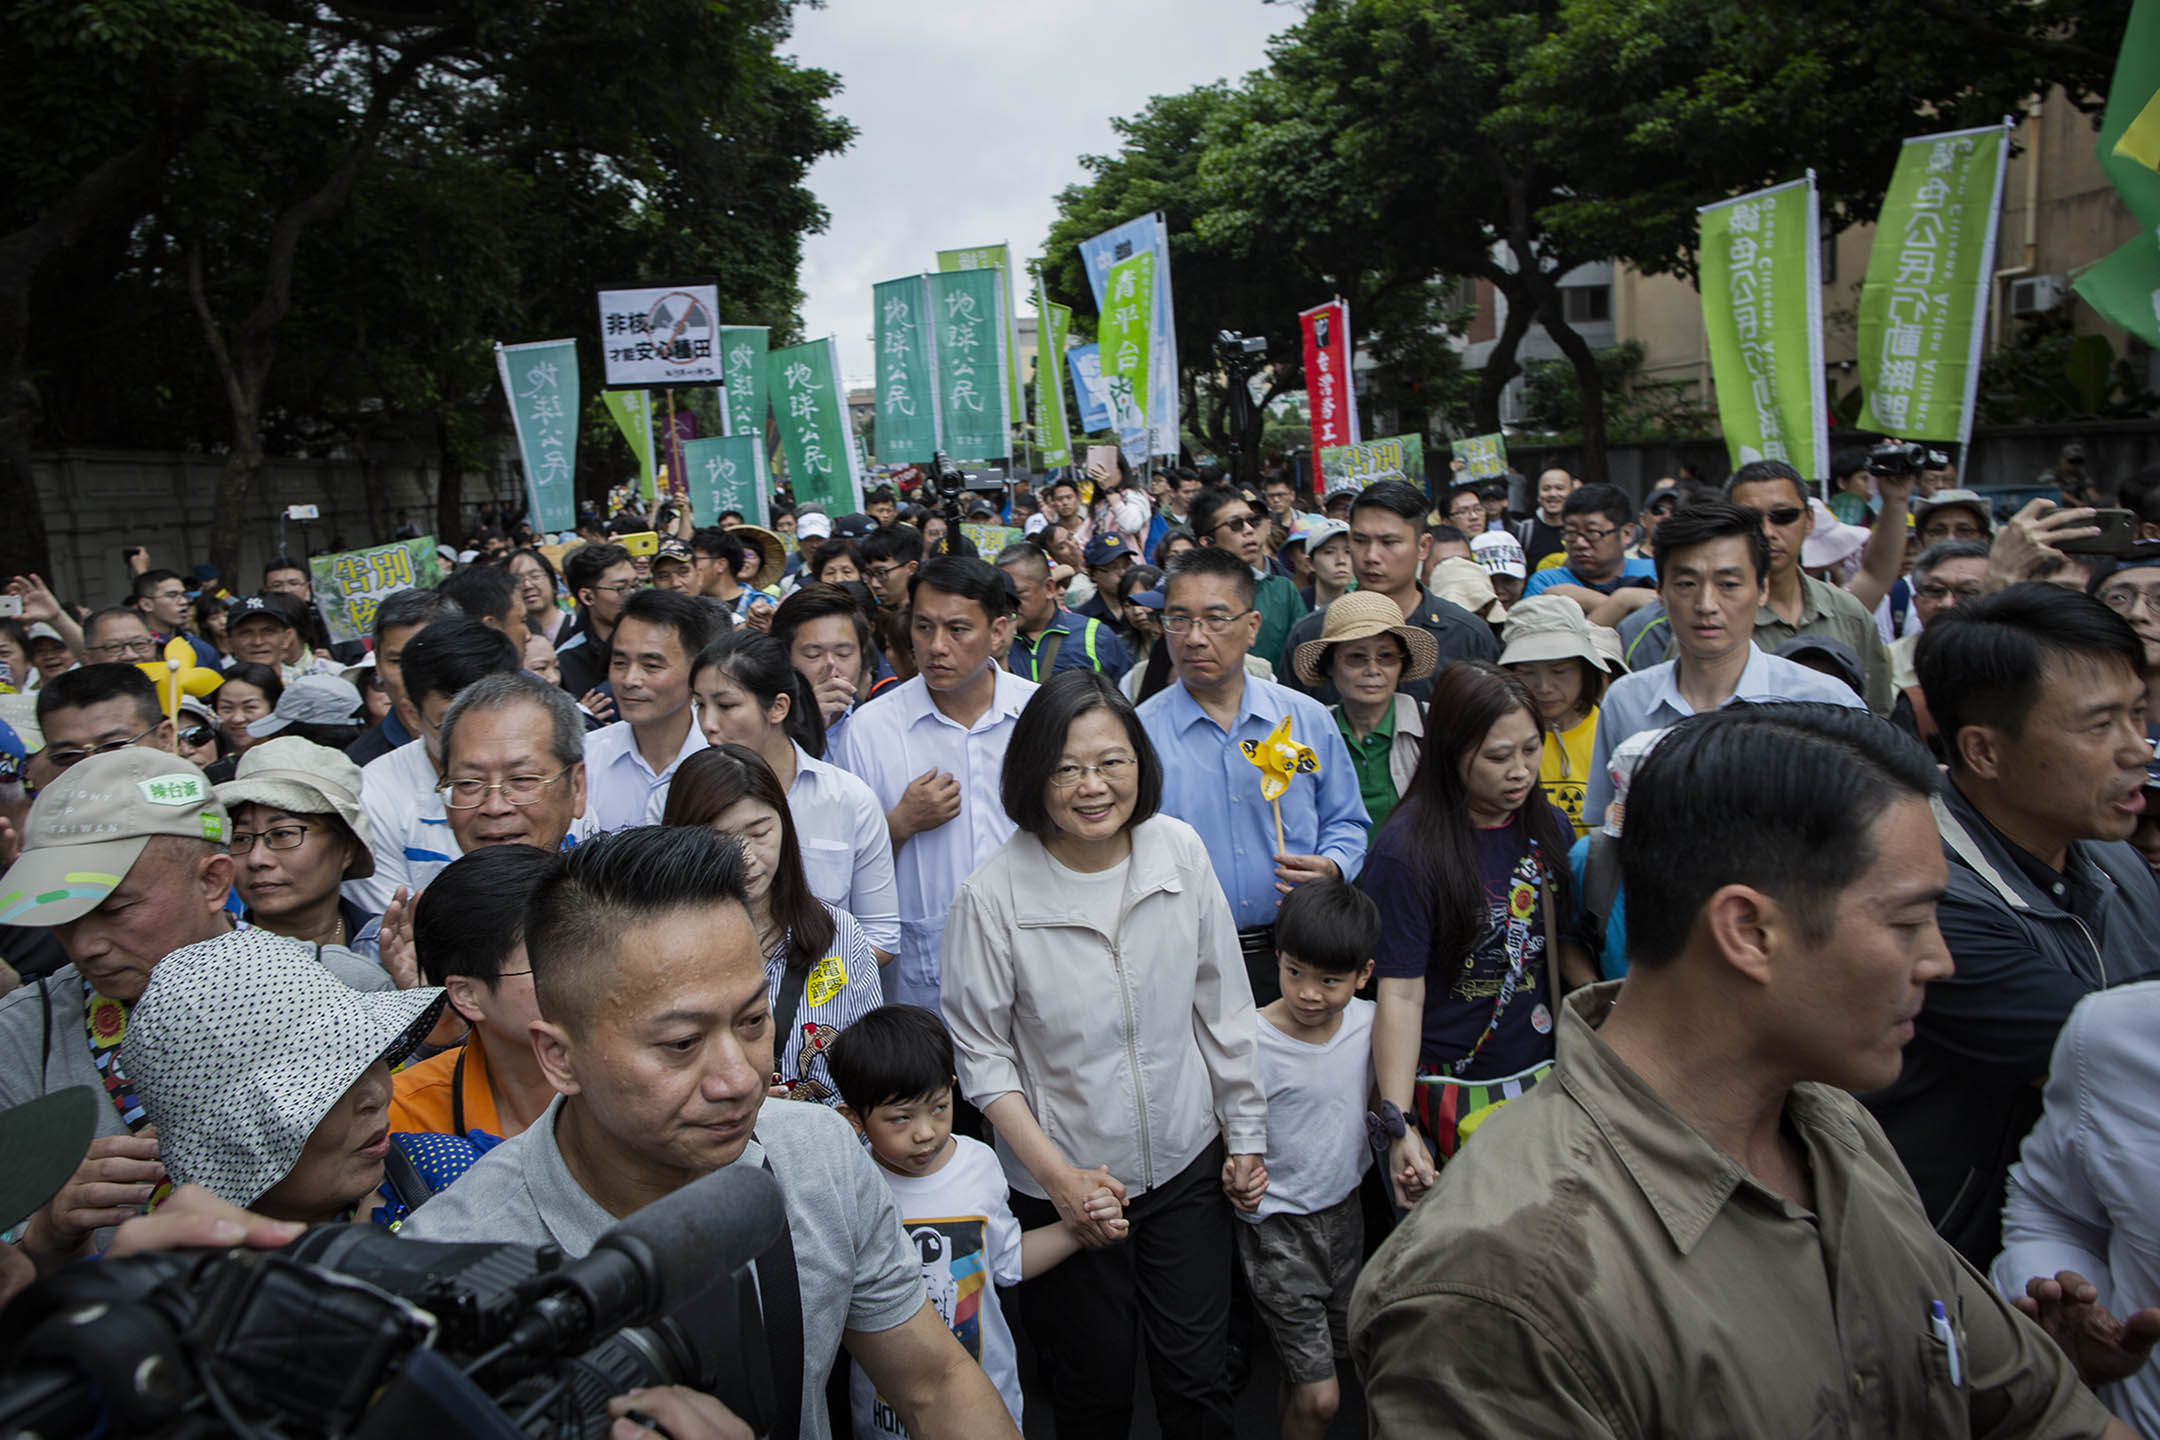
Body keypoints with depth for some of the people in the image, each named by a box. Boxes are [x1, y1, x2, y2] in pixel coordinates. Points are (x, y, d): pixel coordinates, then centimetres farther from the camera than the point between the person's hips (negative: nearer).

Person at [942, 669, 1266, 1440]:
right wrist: (1056, 1172, -14)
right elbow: (979, 1051, -10)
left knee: (1198, 1376, 15)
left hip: (1188, 1161, 2)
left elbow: (1222, 1005, 1)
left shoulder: (1180, 849, -9)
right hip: (1064, 1187, -2)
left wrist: (1247, 1132, 5)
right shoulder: (993, 894, -20)